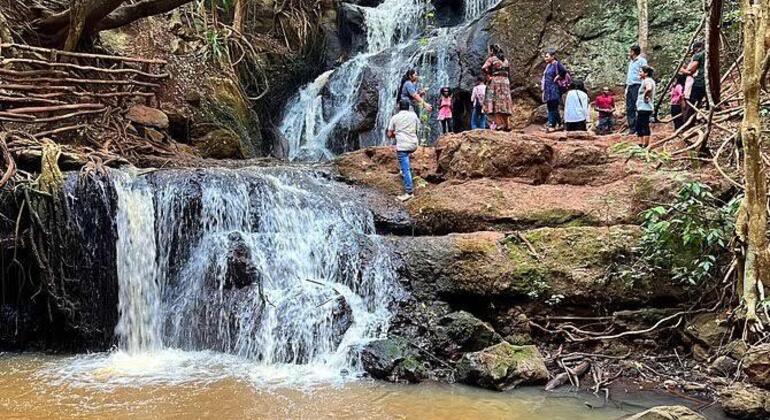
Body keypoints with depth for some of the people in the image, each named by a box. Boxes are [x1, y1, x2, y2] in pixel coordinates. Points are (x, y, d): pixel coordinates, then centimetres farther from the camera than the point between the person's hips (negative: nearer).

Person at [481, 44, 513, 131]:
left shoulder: (492, 59, -2)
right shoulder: (505, 60, 17)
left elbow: (484, 68, -15)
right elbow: (509, 73, 17)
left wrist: (489, 73, 0)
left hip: (495, 81, -6)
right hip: (506, 81, 6)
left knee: (496, 103, -7)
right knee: (504, 102, 7)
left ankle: (498, 124, -16)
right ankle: (505, 125, 6)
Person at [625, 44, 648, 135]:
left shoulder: (641, 61, -4)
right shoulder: (630, 62, 22)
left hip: (637, 85, -9)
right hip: (630, 86, 9)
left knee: (637, 108, -9)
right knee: (629, 108, 5)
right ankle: (632, 128, 9)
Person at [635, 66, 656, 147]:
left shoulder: (647, 81, -14)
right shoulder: (648, 80, 17)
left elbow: (649, 89, -36)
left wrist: (644, 96, -22)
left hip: (645, 108, -11)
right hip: (641, 108, 11)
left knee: (645, 126, -8)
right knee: (639, 126, 14)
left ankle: (646, 145, -6)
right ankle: (641, 144, 19)